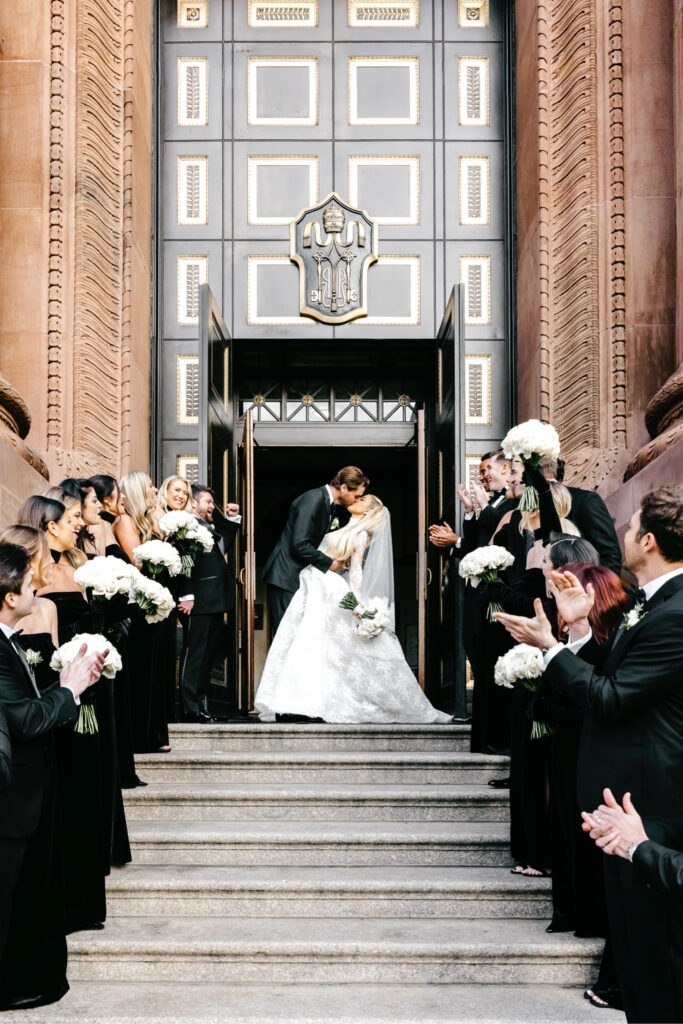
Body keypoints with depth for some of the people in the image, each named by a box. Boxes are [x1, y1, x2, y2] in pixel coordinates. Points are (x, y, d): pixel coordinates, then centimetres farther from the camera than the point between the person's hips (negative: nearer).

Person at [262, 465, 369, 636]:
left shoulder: (326, 502, 12)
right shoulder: (313, 500, -18)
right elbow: (300, 545, -24)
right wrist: (329, 563, -14)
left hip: (300, 576, 10)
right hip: (286, 576, -10)